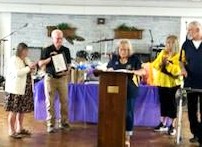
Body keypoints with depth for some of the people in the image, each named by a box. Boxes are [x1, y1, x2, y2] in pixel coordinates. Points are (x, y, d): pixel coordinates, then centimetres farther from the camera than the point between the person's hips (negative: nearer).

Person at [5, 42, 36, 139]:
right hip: (15, 89, -7)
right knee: (14, 110, -5)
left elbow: (30, 72, 22)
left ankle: (20, 128, 22)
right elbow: (17, 73, -22)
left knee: (22, 109, 11)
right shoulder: (13, 60, -9)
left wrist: (33, 67, 1)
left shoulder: (26, 59, 15)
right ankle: (11, 131, 0)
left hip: (25, 89, 8)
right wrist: (29, 68, -17)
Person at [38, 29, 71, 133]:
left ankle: (64, 122, 12)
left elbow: (68, 64, 10)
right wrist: (50, 58, -16)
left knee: (64, 101, 0)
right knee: (50, 102, 0)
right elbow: (40, 64, -2)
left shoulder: (66, 50, 6)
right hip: (50, 78, -2)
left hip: (62, 78, 2)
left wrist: (67, 71, -11)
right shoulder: (47, 50, 0)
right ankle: (50, 124, 6)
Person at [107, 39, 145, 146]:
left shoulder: (134, 59, 0)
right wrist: (110, 70, -9)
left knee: (128, 113, -1)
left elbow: (143, 71, -2)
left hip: (129, 90, -2)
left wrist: (134, 71, -22)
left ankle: (127, 137, 7)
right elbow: (108, 69, 15)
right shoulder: (114, 58, 8)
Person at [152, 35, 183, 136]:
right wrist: (161, 63, -14)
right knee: (163, 102, 13)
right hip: (162, 82, 6)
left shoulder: (179, 55, -11)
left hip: (173, 83, -6)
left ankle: (172, 126, 11)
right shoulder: (163, 53, 8)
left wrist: (168, 64, -23)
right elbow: (155, 64, 4)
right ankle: (163, 124, 24)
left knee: (172, 103, 1)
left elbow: (179, 70, -22)